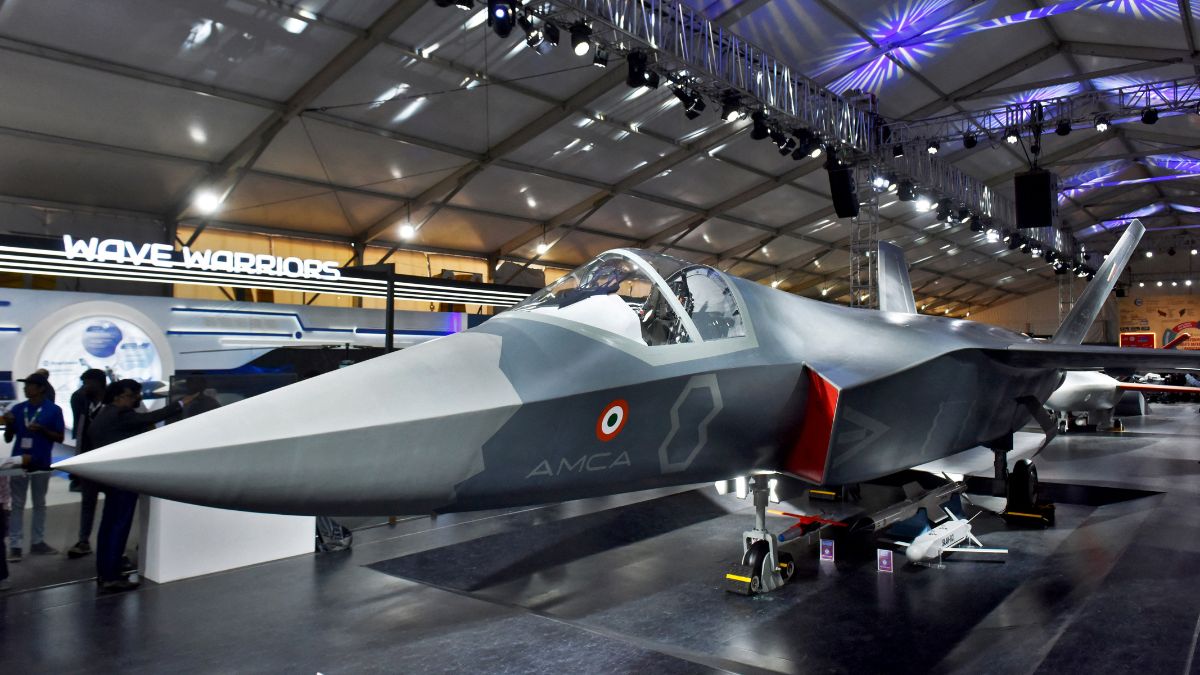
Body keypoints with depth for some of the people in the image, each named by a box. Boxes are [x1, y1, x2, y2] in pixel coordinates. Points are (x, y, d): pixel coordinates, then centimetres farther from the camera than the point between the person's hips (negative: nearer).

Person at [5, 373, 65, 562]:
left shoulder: (54, 410, -5)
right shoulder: (17, 409, 2)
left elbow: (60, 438, -3)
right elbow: (8, 439, 7)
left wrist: (42, 430, -19)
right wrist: (8, 424, -12)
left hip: (41, 463, -1)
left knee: (39, 503, 11)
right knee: (17, 504, 3)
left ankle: (37, 541, 20)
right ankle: (15, 545, 6)